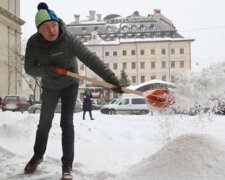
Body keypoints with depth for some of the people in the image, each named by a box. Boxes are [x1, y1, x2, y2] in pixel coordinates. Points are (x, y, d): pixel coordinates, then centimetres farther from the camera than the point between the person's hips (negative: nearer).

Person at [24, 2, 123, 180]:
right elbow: (29, 68, -15)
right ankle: (38, 155, 37)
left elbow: (91, 59, -37)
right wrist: (46, 69, -35)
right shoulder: (33, 43, -21)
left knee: (67, 123, -10)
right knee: (44, 123, 11)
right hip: (49, 87, 3)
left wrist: (111, 78, -46)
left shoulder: (69, 40, -31)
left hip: (69, 85, -3)